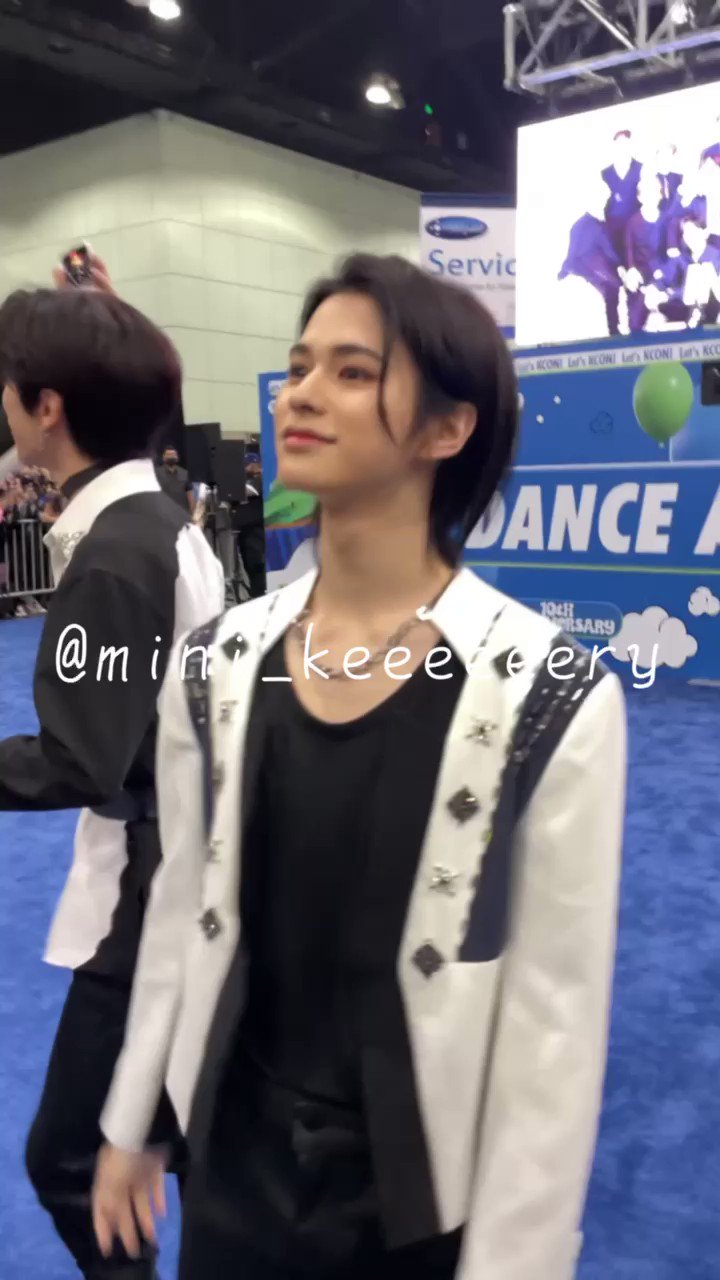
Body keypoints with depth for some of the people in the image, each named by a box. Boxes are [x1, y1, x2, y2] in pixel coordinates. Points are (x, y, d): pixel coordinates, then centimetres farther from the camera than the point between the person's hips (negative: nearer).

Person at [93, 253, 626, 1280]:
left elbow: (558, 1018, -13)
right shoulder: (215, 665, -6)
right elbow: (181, 910, 4)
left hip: (426, 1193, -3)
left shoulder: (552, 700, -19)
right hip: (233, 1157, 4)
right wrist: (130, 1124, 11)